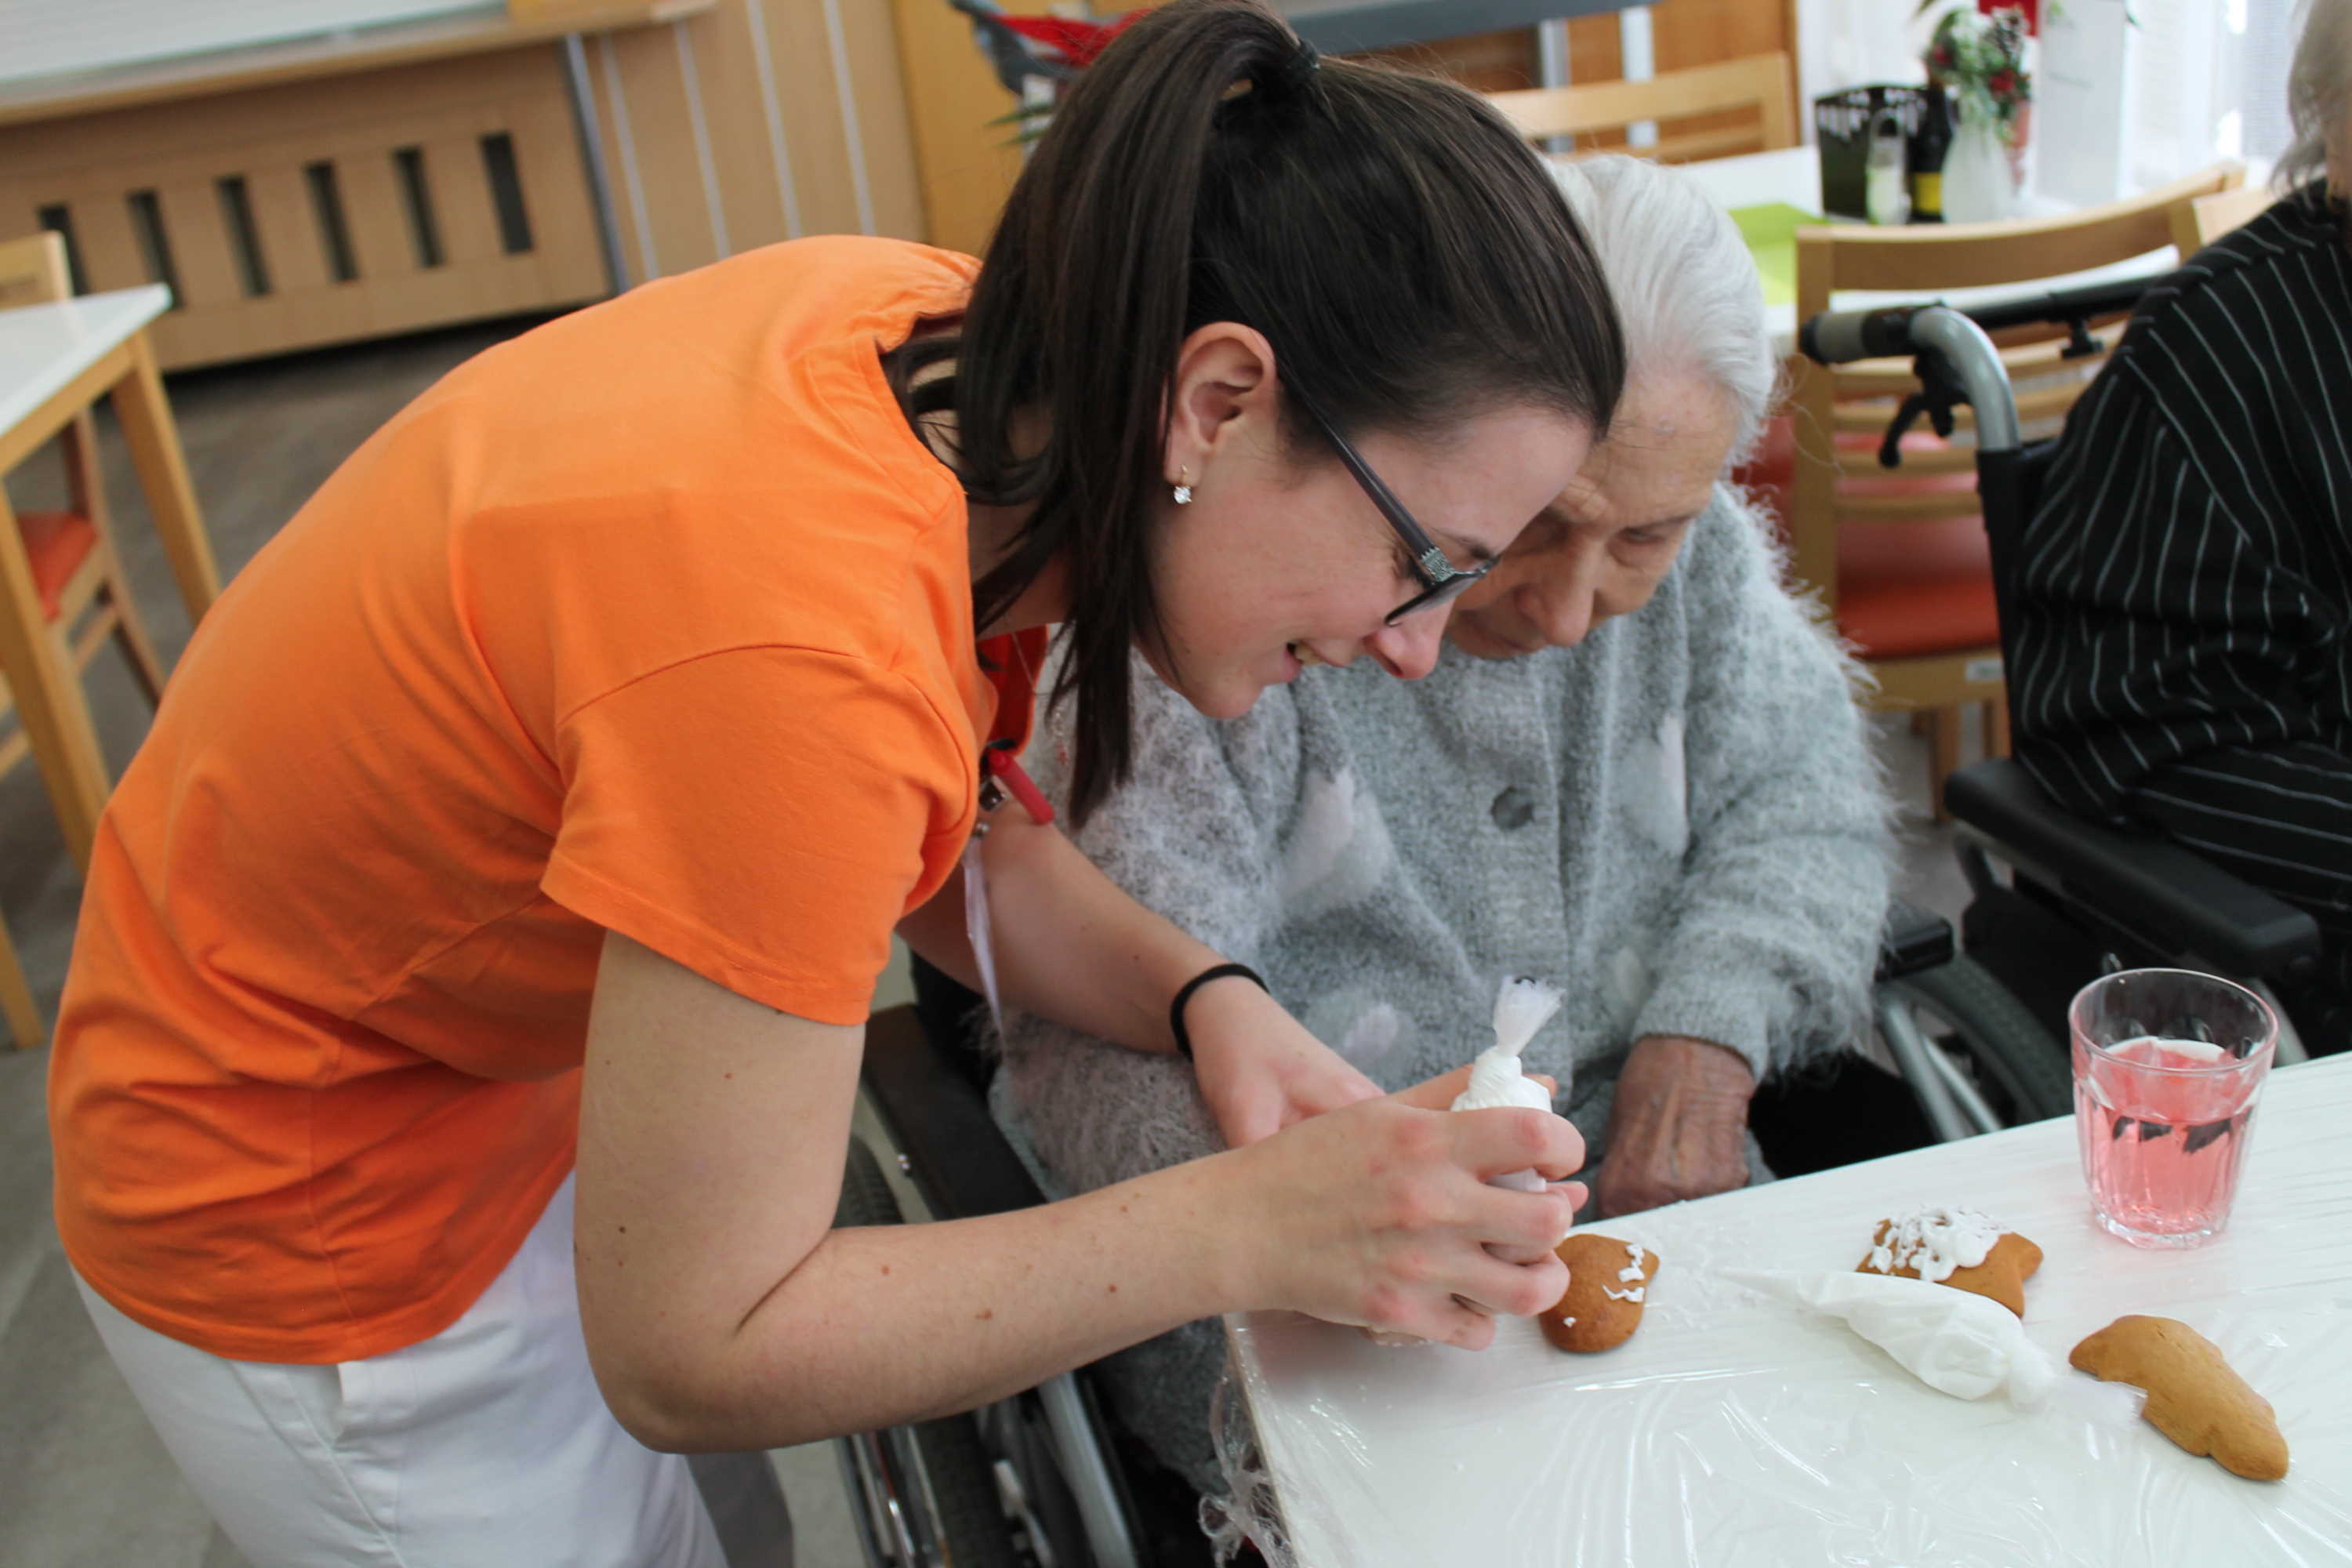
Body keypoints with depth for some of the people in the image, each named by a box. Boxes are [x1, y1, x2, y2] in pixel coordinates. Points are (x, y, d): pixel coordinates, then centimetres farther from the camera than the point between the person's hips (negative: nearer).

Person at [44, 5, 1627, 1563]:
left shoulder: (933, 338, -17)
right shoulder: (796, 654, -41)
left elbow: (939, 834, -1)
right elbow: (695, 1351, -30)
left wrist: (1201, 1001, -17)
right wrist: (1248, 1229, -32)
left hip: (519, 1072, 7)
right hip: (308, 1204, -7)